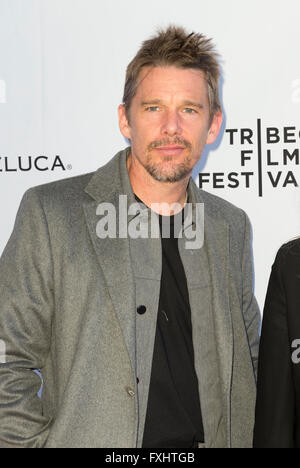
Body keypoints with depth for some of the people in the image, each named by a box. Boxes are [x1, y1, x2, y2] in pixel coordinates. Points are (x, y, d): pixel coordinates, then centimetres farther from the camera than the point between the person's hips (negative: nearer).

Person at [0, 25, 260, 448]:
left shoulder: (231, 227, 4)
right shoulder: (50, 212, -10)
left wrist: (243, 438, 3)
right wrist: (41, 443, -14)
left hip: (211, 440, 4)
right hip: (90, 441, -4)